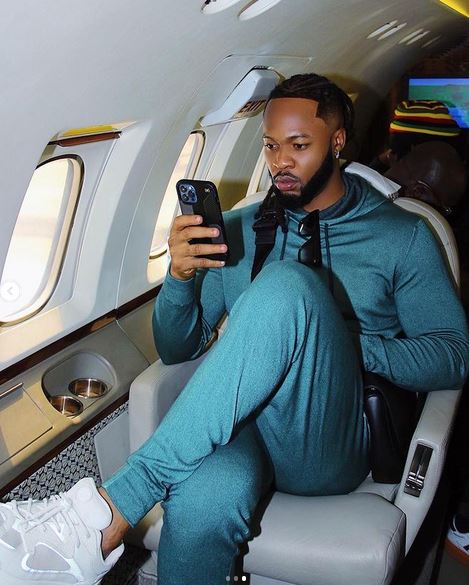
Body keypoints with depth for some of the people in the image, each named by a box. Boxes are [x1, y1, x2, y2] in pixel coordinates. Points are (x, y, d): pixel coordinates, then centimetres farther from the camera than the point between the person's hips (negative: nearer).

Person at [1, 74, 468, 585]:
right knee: (206, 495, -40)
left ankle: (107, 514, -31)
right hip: (238, 425, 1)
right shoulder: (238, 230, 15)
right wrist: (180, 275, -10)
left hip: (334, 448, 0)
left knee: (286, 286, -32)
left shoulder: (403, 236, 10)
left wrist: (349, 346, -12)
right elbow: (175, 349, 12)